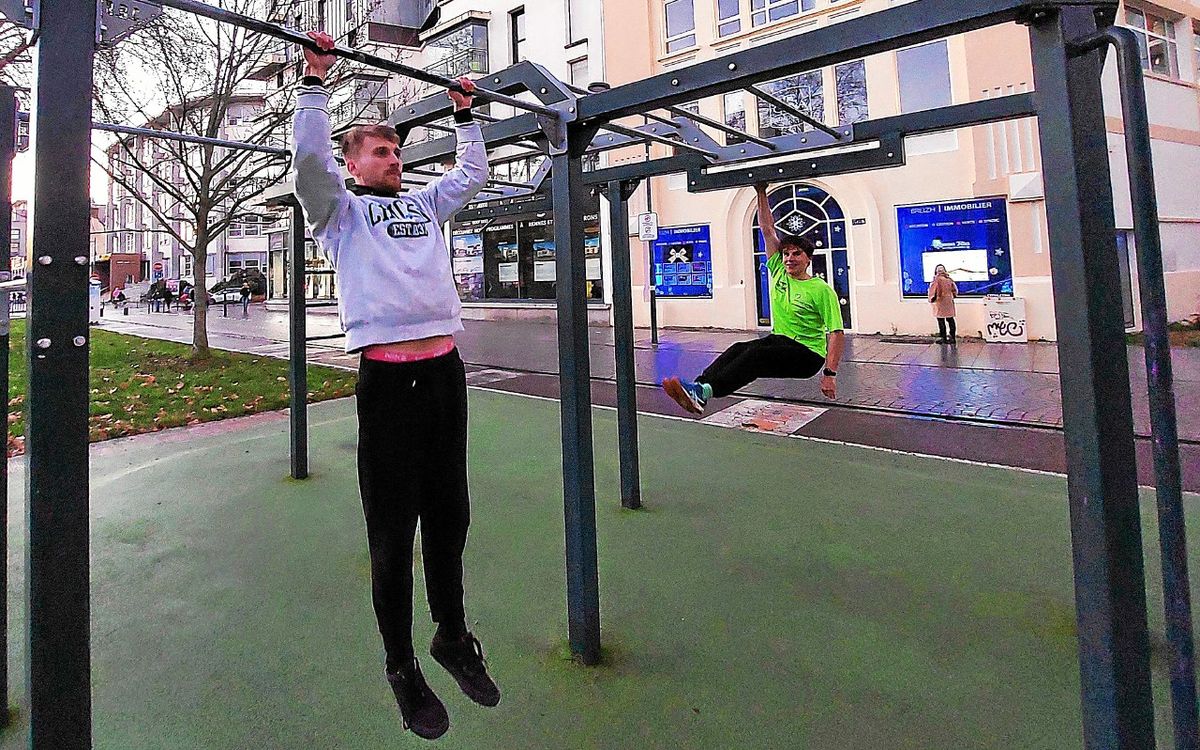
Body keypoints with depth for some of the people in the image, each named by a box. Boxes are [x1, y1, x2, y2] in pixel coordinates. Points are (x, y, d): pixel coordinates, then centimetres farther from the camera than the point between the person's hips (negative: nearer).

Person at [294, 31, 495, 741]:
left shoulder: (424, 205, 25)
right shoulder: (341, 209, 12)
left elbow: (473, 174, 33)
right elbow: (309, 158, -5)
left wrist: (466, 113, 35)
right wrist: (317, 79, -1)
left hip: (446, 369, 5)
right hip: (389, 376, -5)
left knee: (450, 514, 13)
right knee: (393, 529, 3)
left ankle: (454, 634, 32)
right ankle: (402, 664, 21)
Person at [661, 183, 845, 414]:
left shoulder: (822, 290, -9)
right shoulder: (779, 273, 7)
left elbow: (836, 333, -13)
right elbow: (768, 230, 7)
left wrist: (830, 373, -22)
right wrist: (761, 193, 4)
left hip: (808, 355, -6)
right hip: (779, 341, 6)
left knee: (757, 354, -33)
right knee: (739, 349, -24)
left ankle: (705, 391, -51)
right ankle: (698, 386, -43)